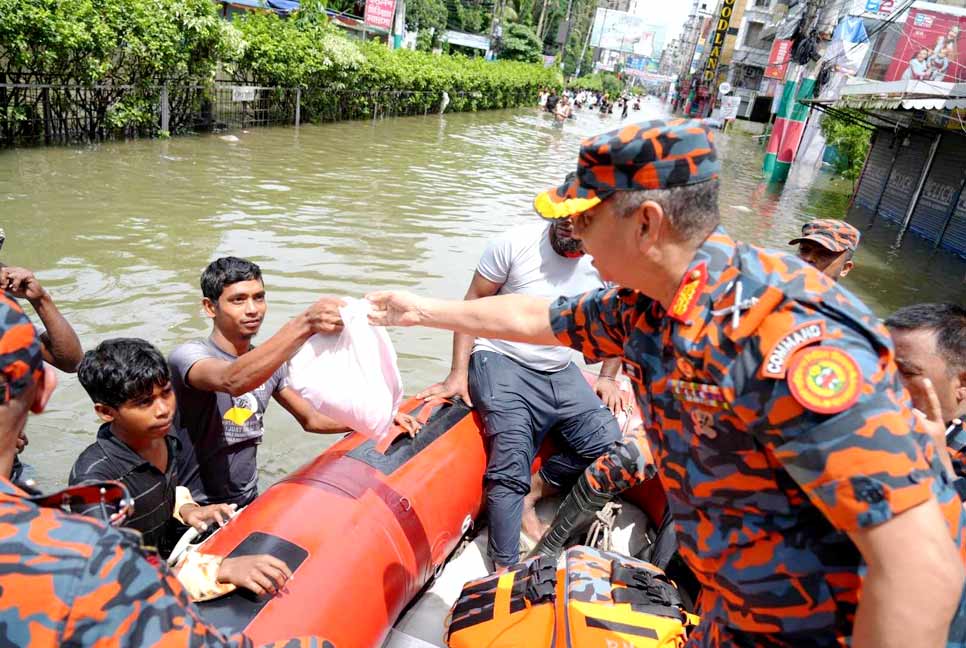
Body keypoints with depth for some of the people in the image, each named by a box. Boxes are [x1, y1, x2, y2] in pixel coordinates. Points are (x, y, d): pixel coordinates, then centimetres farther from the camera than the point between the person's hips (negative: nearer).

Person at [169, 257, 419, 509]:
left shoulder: (268, 363, 6)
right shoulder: (187, 355, -16)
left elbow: (311, 419, 13)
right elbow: (233, 381, -39)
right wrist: (305, 325, -49)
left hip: (248, 504, 6)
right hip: (196, 512, -6)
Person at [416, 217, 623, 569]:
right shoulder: (515, 243, -11)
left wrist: (608, 377, 8)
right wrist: (459, 373, -11)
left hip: (560, 374, 5)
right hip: (501, 364, -4)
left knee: (609, 445, -10)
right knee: (511, 464, -20)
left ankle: (531, 491, 9)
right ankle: (505, 568, -8)